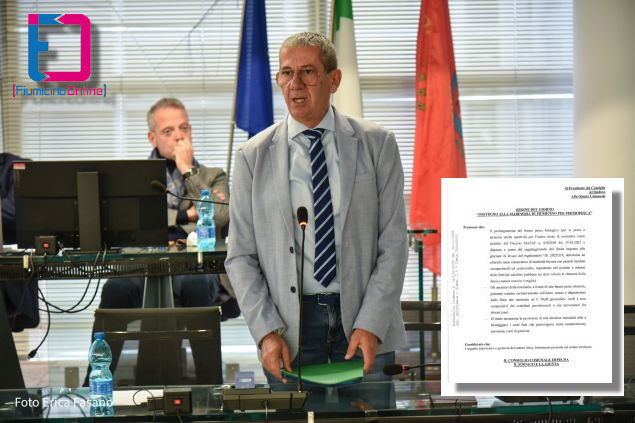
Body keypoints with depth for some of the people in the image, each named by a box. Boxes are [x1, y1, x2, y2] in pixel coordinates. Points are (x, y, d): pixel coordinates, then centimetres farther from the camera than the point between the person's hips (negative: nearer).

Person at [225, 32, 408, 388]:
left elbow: (394, 243, 0)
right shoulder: (253, 156, 5)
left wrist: (370, 325, -10)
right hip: (289, 326, 0)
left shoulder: (377, 144, 3)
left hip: (365, 322, 0)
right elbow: (241, 256, 4)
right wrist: (267, 332, -8)